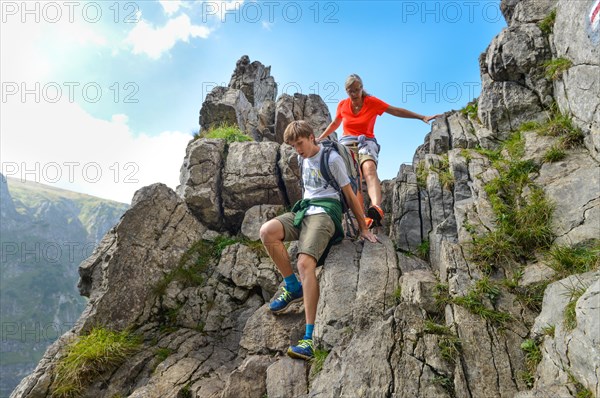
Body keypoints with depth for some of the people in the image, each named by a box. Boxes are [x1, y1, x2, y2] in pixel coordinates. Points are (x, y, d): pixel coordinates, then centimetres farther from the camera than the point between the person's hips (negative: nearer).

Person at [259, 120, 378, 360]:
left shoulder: (332, 159, -1)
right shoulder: (304, 160, 20)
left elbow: (349, 194, 1)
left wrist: (363, 228, 3)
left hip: (324, 213, -7)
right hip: (303, 211, 7)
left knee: (305, 263, -30)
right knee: (267, 231, -24)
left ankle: (309, 338, -32)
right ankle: (293, 288, -8)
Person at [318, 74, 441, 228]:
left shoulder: (372, 102, 3)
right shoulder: (342, 105, 10)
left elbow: (397, 111, 7)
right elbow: (334, 123, 28)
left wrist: (423, 117, 4)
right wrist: (320, 138, 33)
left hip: (366, 142, -2)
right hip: (347, 142, 2)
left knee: (369, 169, -37)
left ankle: (377, 209, -60)